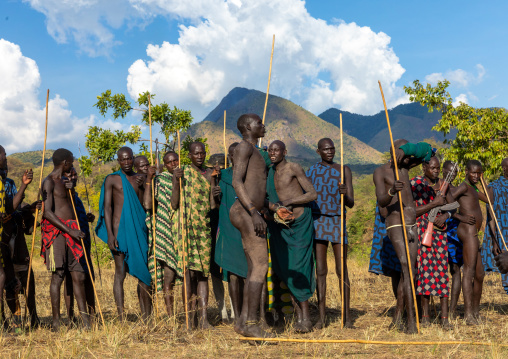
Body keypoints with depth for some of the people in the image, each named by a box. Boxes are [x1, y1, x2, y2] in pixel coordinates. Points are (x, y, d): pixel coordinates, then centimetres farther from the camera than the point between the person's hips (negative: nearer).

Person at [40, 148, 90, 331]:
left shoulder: (64, 181, 21)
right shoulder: (49, 182, -7)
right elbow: (48, 213, -17)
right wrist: (69, 230, -21)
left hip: (71, 232, 8)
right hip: (56, 232, -8)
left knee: (78, 275, 4)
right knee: (57, 276, -6)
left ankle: (85, 320, 8)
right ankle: (56, 322, 0)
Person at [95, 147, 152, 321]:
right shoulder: (112, 179, 4)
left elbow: (147, 205, 14)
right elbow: (107, 207, -2)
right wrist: (110, 234, -10)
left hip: (139, 229, 3)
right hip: (120, 229, -3)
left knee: (143, 273, 1)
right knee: (120, 273, -3)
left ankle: (146, 316, 6)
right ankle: (121, 317, 0)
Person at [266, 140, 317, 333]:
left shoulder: (294, 168, -5)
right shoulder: (270, 173, 13)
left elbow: (313, 194, -9)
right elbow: (268, 201, 12)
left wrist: (288, 202, -14)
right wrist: (275, 209, -9)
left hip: (300, 222, -6)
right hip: (280, 224, 6)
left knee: (298, 266, -9)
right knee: (285, 268, 1)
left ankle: (306, 317, -3)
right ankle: (298, 316, 7)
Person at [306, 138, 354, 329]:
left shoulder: (343, 170, 5)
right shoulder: (311, 171, 10)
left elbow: (351, 204, 0)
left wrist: (344, 194, -21)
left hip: (337, 222, -2)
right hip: (318, 221, 2)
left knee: (341, 270, -3)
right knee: (320, 271, 2)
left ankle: (347, 317, 2)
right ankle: (321, 318, 5)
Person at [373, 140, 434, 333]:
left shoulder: (404, 166, 13)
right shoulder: (381, 171, -5)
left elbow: (426, 151, 14)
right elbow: (381, 202, -15)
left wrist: (406, 149, -5)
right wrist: (391, 192, -38)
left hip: (411, 227, 7)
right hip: (396, 226, -7)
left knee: (408, 273, 7)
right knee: (407, 270, -18)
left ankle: (397, 319, 15)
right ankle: (411, 321, -20)